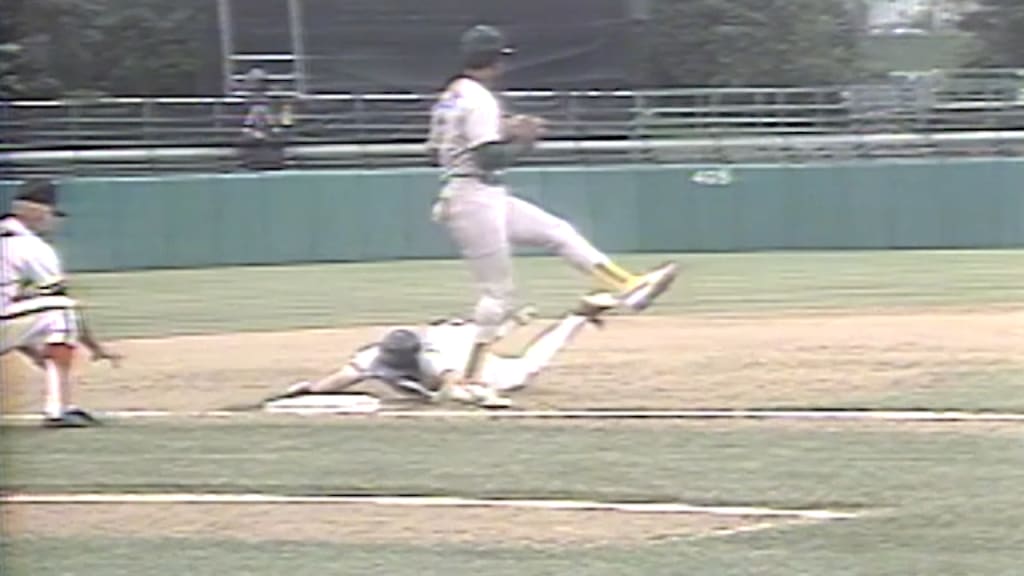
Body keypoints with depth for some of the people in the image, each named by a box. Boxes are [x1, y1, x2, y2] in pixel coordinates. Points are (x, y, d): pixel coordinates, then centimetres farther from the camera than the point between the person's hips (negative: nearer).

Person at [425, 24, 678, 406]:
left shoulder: (450, 98, 13)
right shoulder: (479, 99, -15)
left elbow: (436, 153, 17)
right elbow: (489, 159, -23)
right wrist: (524, 142, -6)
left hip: (488, 198, 10)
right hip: (475, 198, -10)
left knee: (558, 232, 10)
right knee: (497, 290, -5)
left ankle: (628, 286, 7)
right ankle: (469, 380, -5)